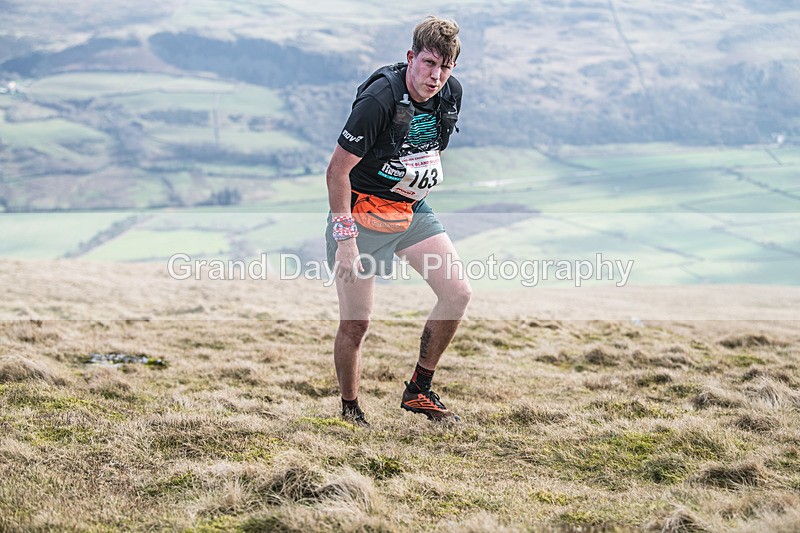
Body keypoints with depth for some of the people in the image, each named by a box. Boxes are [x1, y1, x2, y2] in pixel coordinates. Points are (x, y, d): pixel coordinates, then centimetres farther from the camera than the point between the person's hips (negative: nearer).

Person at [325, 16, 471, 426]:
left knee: (458, 293, -3)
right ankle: (349, 410, 16)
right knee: (355, 323, -5)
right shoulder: (379, 98, -26)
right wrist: (345, 238, -23)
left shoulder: (451, 93, -4)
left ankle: (418, 391, 11)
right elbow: (337, 170, -22)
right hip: (362, 212, -7)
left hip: (412, 210, 7)